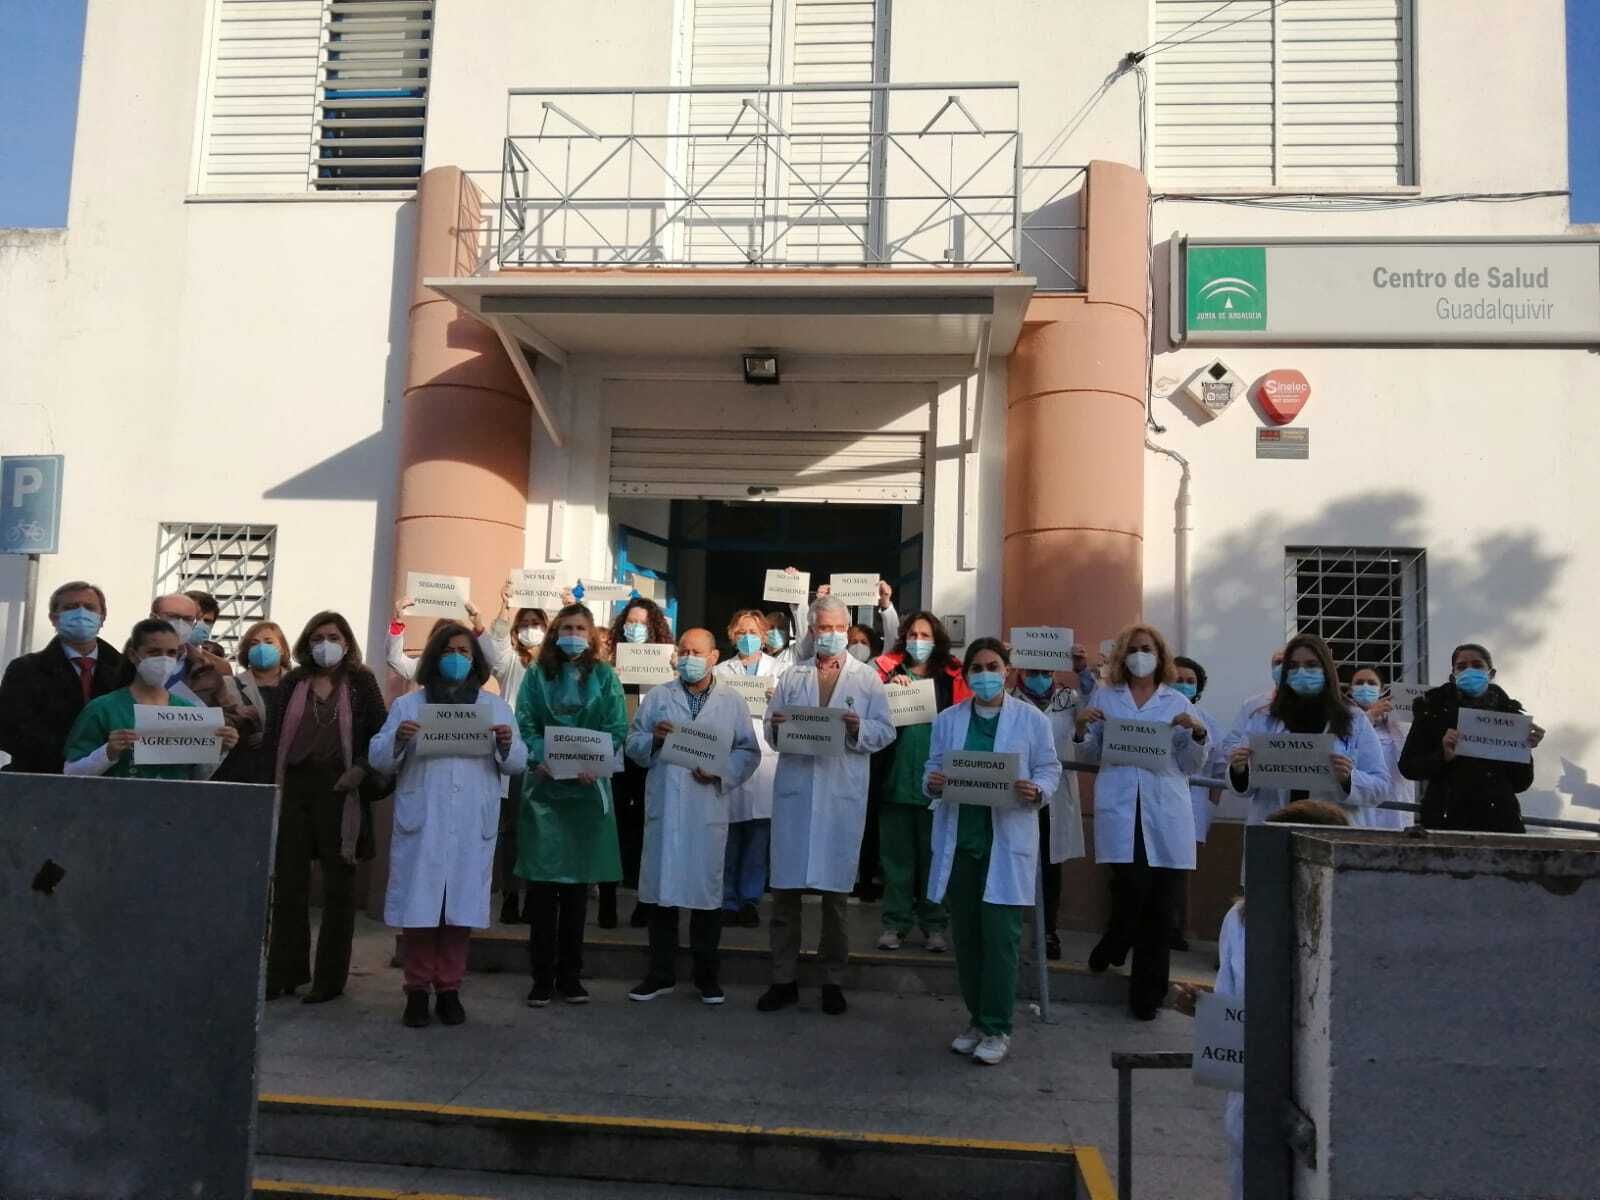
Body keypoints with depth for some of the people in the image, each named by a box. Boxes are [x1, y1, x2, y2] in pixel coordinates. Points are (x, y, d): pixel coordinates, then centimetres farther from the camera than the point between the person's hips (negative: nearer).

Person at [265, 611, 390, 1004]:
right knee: (288, 882, 4)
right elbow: (275, 735, 9)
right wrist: (273, 783, -1)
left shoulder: (361, 682, 4)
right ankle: (285, 972, 15)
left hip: (341, 791, -2)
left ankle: (330, 977, 12)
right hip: (296, 788, 3)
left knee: (338, 886, 4)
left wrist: (362, 769, -13)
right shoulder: (292, 683, 11)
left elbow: (380, 733, 2)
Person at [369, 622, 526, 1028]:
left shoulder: (495, 706, 13)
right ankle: (417, 990, 13)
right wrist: (398, 739, -15)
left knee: (460, 906, 4)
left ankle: (449, 990, 16)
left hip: (473, 825, 1)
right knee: (419, 905, -1)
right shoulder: (408, 704, 11)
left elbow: (517, 764, 9)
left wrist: (507, 744, -12)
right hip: (420, 823, -1)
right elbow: (378, 758, 5)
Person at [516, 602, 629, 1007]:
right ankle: (542, 977, 7)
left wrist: (594, 764, -15)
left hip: (587, 787, 1)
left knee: (578, 883, 7)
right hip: (543, 785, 0)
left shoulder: (604, 677, 7)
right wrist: (540, 759, -17)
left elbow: (617, 729, 0)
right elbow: (524, 723, 0)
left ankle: (570, 974, 17)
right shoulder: (538, 674, 7)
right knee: (542, 883, -1)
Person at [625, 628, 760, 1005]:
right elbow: (632, 745, 8)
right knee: (661, 889, 4)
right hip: (664, 806, 1)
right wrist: (653, 738, -12)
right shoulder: (657, 698, 10)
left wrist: (721, 772, -11)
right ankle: (661, 974, 18)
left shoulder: (733, 702, 7)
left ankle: (706, 974, 19)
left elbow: (750, 752, 4)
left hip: (709, 808, -1)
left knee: (707, 888, 5)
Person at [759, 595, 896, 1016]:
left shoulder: (868, 678, 9)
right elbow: (770, 732, 11)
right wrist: (777, 726, -11)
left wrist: (858, 728, -17)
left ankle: (833, 980, 18)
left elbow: (885, 731, 2)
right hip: (794, 791, 2)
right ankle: (784, 979, 15)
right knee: (785, 889, 4)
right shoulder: (791, 677, 14)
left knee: (836, 891, 5)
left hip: (843, 795, -1)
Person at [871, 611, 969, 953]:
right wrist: (889, 689, -18)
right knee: (895, 853, 7)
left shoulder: (952, 677, 5)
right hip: (895, 777, 0)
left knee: (933, 854, 7)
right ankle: (895, 923, 16)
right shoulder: (888, 670, 6)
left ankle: (935, 925, 17)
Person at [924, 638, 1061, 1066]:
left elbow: (1050, 769, 2)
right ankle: (977, 1019, 26)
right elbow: (933, 769, 10)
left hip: (1007, 841, -3)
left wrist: (1036, 791, -19)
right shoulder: (948, 720, 9)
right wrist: (932, 783, -12)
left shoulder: (1031, 719, 1)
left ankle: (996, 1028, 9)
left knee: (1000, 935, -4)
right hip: (959, 839, 3)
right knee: (966, 935, 10)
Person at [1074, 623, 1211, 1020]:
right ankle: (1111, 950, 19)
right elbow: (1090, 756, 12)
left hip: (1166, 813, 2)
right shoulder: (1105, 696, 11)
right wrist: (1081, 729, -7)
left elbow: (1192, 765, 11)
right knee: (1132, 891, -15)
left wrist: (1199, 734, -8)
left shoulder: (1178, 702, 12)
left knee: (1160, 906, 3)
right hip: (1120, 810, -1)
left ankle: (1147, 994, 18)